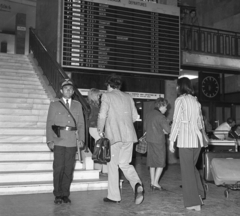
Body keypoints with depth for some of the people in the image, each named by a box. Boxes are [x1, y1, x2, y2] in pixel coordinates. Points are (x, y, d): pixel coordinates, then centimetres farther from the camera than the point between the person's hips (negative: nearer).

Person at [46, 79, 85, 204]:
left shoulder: (77, 105, 15)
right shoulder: (54, 105, 9)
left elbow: (81, 123, 11)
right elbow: (49, 123, 4)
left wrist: (81, 139, 0)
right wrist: (50, 140, -5)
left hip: (72, 141, 2)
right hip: (59, 140, -2)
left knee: (69, 168, 3)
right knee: (59, 167, -4)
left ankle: (65, 194, 12)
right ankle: (58, 195, 6)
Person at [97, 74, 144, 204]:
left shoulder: (107, 96, -1)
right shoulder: (128, 97, 14)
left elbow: (102, 115, -10)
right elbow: (135, 116, 13)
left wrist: (100, 130, 3)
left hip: (114, 135, -5)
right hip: (129, 135, 5)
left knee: (113, 165, 5)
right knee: (125, 163, 14)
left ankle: (114, 196, 11)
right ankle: (137, 184, -11)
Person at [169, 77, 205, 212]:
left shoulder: (180, 100, -6)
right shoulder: (196, 101, 13)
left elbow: (176, 121, -10)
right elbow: (200, 121, 17)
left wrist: (172, 140, -8)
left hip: (185, 140, -6)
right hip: (197, 139, 6)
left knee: (187, 171, 1)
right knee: (193, 167, 21)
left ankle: (194, 203, 4)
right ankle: (199, 195, 22)